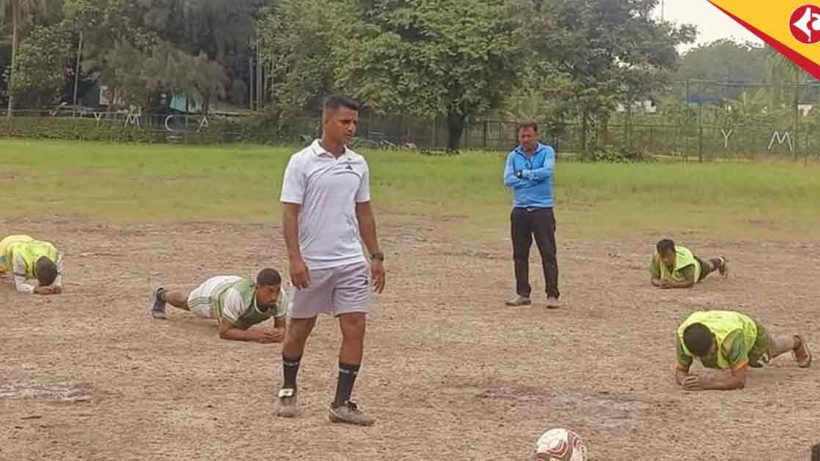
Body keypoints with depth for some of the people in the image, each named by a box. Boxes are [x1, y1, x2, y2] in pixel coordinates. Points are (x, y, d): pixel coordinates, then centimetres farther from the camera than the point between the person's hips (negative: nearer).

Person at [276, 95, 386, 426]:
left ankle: (342, 404, 2)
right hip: (311, 263, -4)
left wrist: (376, 256, 11)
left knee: (355, 329, -4)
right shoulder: (302, 162, -7)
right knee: (299, 330, 9)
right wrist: (295, 259, -17)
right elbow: (289, 213, -9)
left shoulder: (358, 164, 8)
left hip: (351, 263, 4)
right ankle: (288, 392, 30)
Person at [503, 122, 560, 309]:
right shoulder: (513, 156, 8)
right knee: (520, 254, 7)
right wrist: (534, 178, -10)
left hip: (542, 209, -4)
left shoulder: (547, 152, 0)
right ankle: (523, 294, 15)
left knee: (548, 253, -5)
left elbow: (547, 171, -17)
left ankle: (552, 295, -3)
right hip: (520, 210, 4)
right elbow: (508, 179, -6)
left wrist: (524, 173, -9)